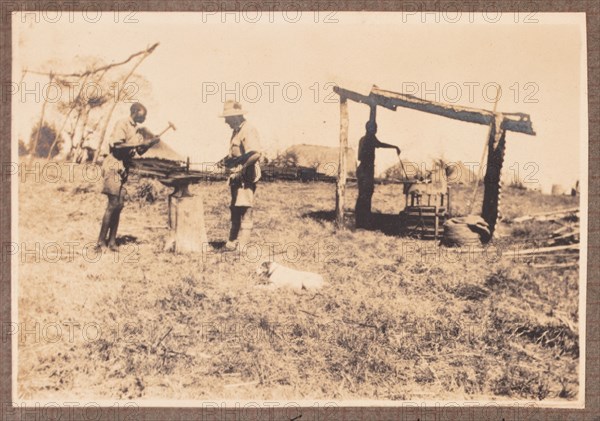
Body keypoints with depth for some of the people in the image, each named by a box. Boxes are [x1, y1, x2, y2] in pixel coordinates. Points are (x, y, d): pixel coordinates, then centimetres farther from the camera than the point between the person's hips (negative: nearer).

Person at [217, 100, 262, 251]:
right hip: (237, 176, 10)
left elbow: (255, 153, -24)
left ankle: (242, 241, -5)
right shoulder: (236, 131, 18)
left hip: (246, 176, -10)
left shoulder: (248, 130, -13)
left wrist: (243, 168, -23)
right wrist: (226, 161, 12)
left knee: (244, 209, -8)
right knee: (234, 208, 14)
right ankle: (233, 239, 21)